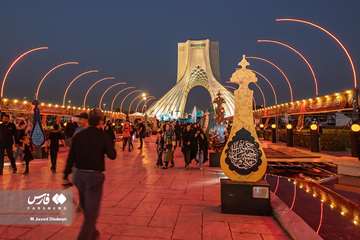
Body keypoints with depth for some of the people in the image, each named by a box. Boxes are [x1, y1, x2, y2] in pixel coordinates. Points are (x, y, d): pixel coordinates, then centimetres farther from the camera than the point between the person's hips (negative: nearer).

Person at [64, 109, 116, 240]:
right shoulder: (103, 136, -10)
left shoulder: (78, 135, 1)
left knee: (86, 208, 24)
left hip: (79, 174, 6)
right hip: (94, 175, -6)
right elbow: (112, 155, -6)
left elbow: (71, 157, 1)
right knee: (92, 211, 6)